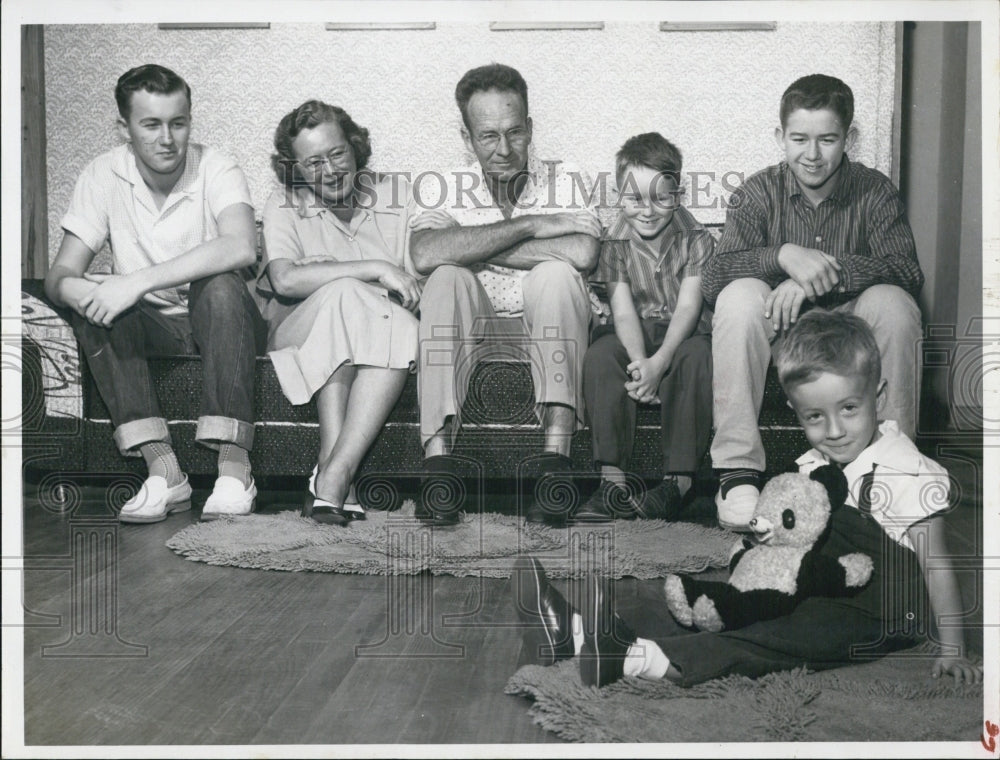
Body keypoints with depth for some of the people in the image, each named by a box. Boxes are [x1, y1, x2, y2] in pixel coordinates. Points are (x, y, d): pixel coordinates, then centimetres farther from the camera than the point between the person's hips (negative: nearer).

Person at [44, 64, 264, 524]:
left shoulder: (216, 170, -14)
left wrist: (137, 281, -41)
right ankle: (163, 469, -30)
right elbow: (59, 274, -8)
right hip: (150, 326, 3)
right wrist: (73, 290, -35)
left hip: (217, 322, -3)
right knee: (93, 303, -26)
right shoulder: (103, 177, -4)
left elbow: (241, 247, -36)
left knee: (221, 287, -34)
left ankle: (234, 467, -35)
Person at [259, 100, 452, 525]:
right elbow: (285, 280, -16)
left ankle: (332, 475, -36)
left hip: (388, 337, 2)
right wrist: (377, 270, -19)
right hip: (304, 337, -1)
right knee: (342, 293, -33)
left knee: (403, 326, -33)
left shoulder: (398, 195, 9)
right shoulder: (284, 206, 4)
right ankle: (339, 487, -39)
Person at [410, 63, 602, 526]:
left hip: (547, 332, 0)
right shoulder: (445, 190, 1)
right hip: (472, 331, 1)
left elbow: (582, 254, -24)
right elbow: (424, 255, -22)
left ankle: (556, 454, -37)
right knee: (447, 278, -27)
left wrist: (474, 249, -18)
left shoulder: (566, 184, -1)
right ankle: (438, 457, -34)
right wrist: (529, 226, -20)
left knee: (555, 274, -29)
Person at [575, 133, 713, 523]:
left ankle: (679, 480, -36)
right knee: (599, 355, -29)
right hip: (634, 334, 2)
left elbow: (688, 306, -14)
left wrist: (658, 362, -29)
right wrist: (639, 360, -30)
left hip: (682, 332, -1)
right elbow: (623, 311, -9)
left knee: (696, 356, -35)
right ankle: (614, 480, -34)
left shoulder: (696, 238, -4)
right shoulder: (614, 243, -2)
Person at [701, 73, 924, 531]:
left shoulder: (874, 192, -2)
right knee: (739, 297, -30)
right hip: (776, 333, 0)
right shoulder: (759, 193, -4)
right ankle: (738, 471, -26)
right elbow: (712, 279, -16)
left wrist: (819, 275, -30)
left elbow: (908, 271, -17)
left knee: (893, 304, -29)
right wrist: (784, 255, -33)